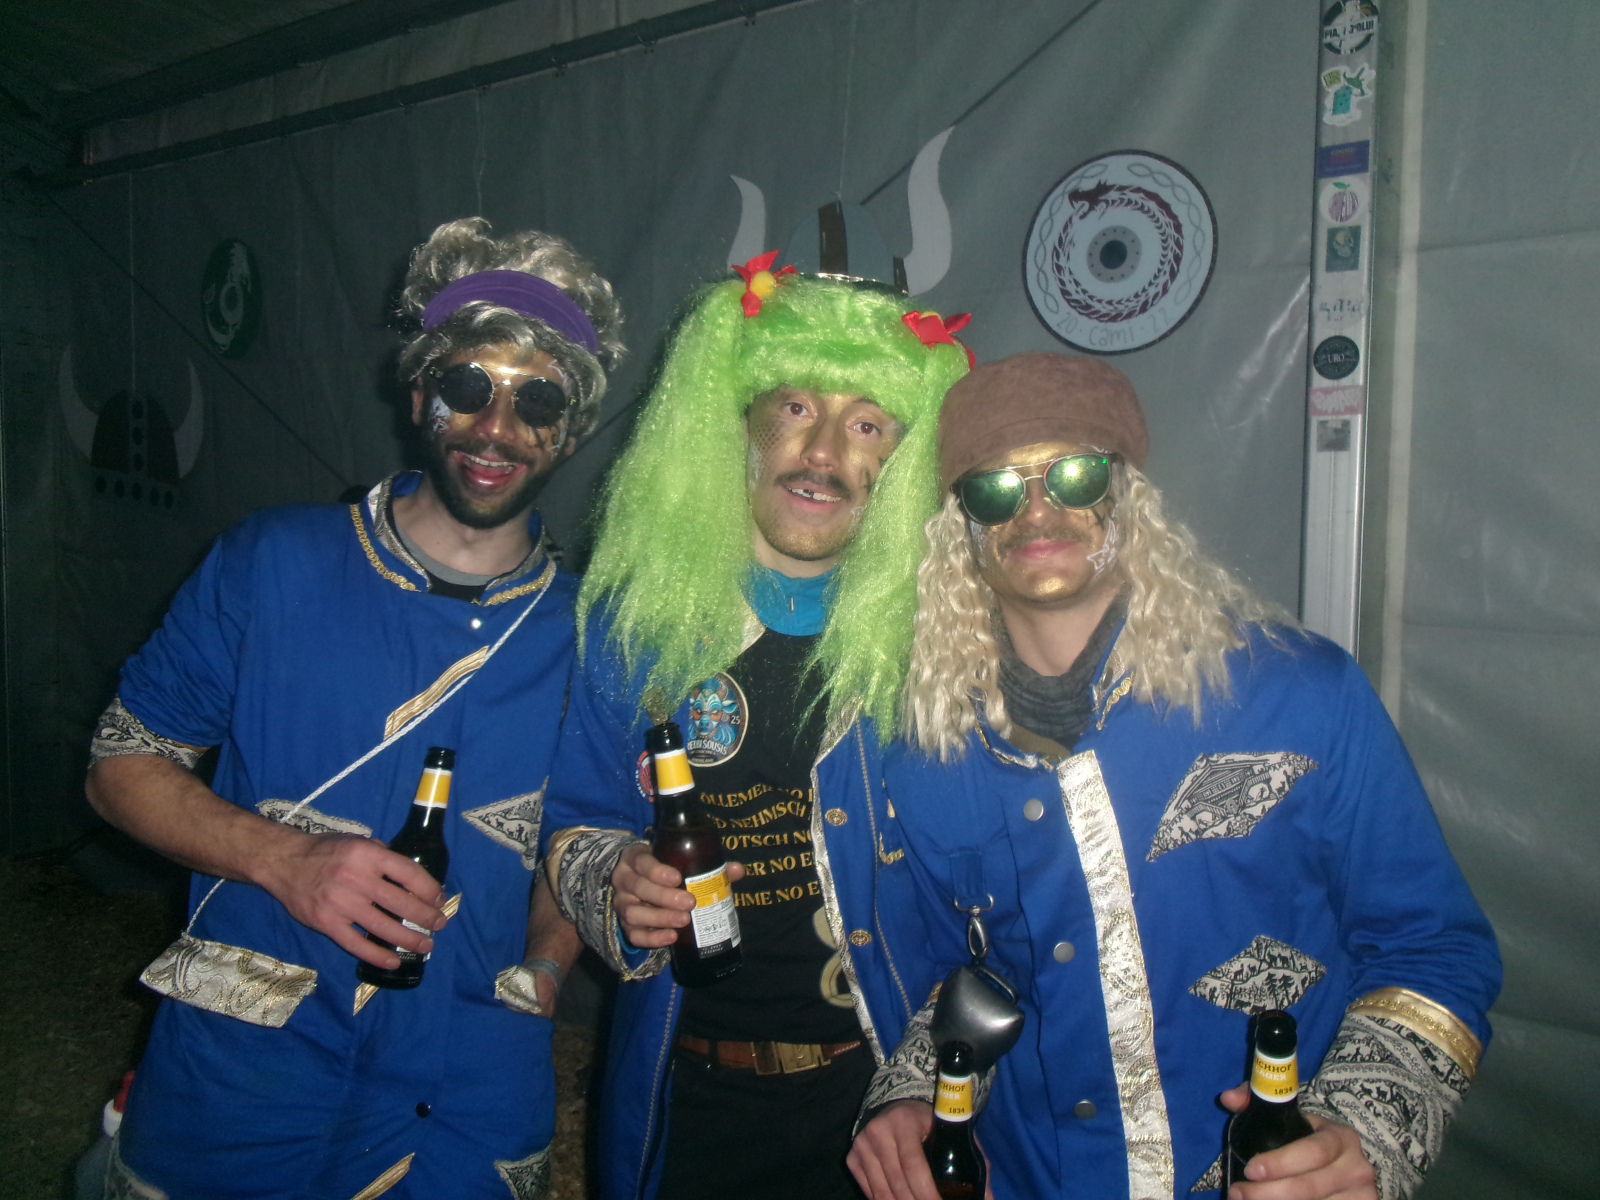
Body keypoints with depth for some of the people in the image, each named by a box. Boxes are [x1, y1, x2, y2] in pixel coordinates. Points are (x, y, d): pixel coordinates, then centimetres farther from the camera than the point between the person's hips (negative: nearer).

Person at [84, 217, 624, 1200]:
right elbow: (122, 764, -1)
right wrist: (281, 858, -18)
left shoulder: (590, 633, -4)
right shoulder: (274, 564, -7)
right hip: (231, 1087, 0)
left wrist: (547, 962, -9)